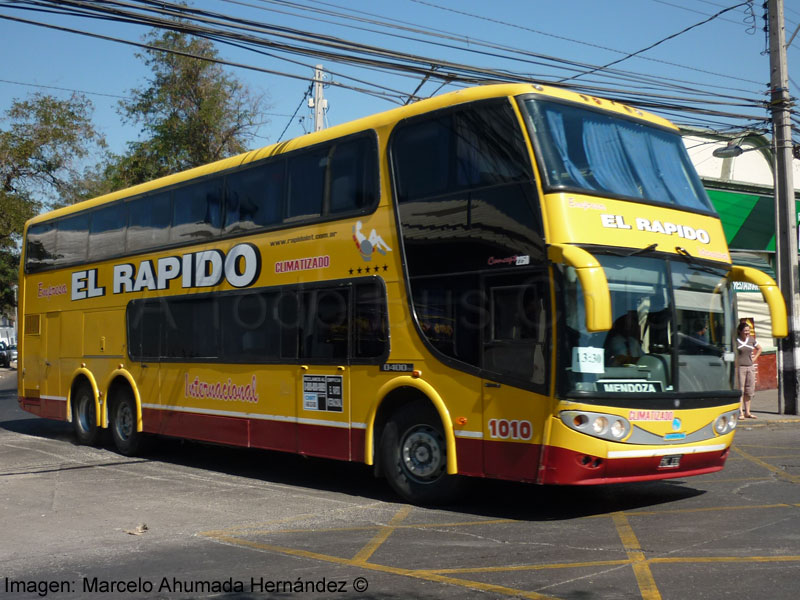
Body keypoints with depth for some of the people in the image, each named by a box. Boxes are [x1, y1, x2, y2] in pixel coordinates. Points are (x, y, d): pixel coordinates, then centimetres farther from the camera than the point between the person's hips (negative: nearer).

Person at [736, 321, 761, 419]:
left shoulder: (752, 340, 9)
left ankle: (747, 412, 16)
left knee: (749, 390, 8)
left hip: (750, 367, 6)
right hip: (740, 367, -6)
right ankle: (741, 412, -6)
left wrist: (755, 358, 12)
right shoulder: (735, 341, -6)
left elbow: (759, 348, 26)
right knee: (740, 390, -7)